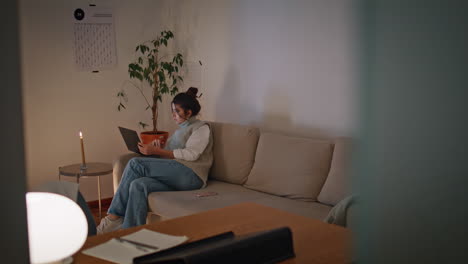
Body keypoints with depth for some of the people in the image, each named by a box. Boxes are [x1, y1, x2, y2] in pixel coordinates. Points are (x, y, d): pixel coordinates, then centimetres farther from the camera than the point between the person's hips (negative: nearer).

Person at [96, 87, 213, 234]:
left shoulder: (202, 128, 7)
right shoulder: (181, 129, 32)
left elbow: (191, 154, -9)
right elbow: (170, 153, 25)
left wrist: (157, 151, -13)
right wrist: (160, 147, 1)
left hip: (191, 175, -7)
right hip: (175, 176, 7)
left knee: (136, 164, -23)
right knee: (139, 185, -24)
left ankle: (114, 216, -20)